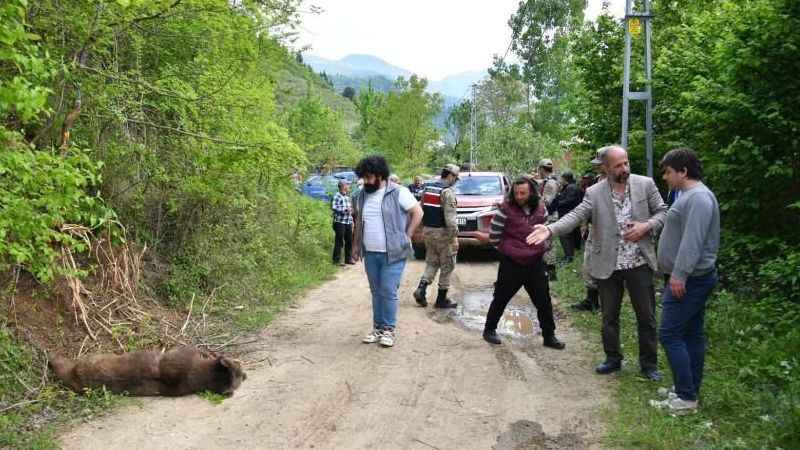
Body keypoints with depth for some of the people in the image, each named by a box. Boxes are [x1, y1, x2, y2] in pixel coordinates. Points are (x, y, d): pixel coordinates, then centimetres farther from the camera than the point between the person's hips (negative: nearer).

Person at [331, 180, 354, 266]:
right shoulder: (337, 196, -9)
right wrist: (345, 209, -20)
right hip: (340, 222, -8)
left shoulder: (347, 196, 17)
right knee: (339, 242, -4)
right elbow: (333, 207, -20)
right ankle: (337, 260, 3)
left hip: (348, 222, 8)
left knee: (349, 241, 10)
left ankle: (348, 258, 20)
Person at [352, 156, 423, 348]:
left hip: (393, 253, -5)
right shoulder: (362, 195, 9)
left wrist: (406, 237, -7)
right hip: (370, 253, 6)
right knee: (376, 292, 12)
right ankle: (378, 328, 22)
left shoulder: (398, 193, -9)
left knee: (388, 292, -5)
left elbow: (417, 212, -6)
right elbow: (359, 221, 20)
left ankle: (389, 329, 9)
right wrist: (356, 245, 16)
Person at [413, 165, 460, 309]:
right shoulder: (447, 191, -15)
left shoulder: (428, 189, 10)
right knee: (447, 266, 5)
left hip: (428, 231, 7)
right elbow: (450, 217, -21)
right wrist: (454, 237, -17)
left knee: (431, 262, 17)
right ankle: (441, 299, 9)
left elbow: (421, 211, 14)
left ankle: (421, 289, -2)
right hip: (442, 232, -7)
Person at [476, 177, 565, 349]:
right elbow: (494, 237, -10)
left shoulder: (541, 208, 1)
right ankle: (489, 330, 28)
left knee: (544, 301, 10)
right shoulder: (506, 209, -13)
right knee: (501, 298, 9)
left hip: (535, 264, 4)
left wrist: (541, 248, 9)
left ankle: (549, 336, 24)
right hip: (511, 264, -4)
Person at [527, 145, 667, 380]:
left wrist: (646, 226, -16)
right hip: (609, 265, 0)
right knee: (609, 317, 14)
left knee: (646, 316, 9)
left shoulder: (645, 184, -3)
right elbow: (575, 216, -15)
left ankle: (648, 363, 25)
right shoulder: (594, 193, -6)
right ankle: (613, 358, 32)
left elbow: (662, 211, 4)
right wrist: (550, 229, -32)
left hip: (639, 263, 0)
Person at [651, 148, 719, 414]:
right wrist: (678, 274, 22)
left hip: (690, 280, -11)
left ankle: (686, 397, -2)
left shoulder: (698, 197, -18)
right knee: (692, 334, 14)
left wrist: (679, 275, -26)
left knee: (670, 334, -8)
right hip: (693, 278, 11)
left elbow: (692, 241, -26)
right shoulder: (689, 195, 16)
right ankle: (690, 391, 22)